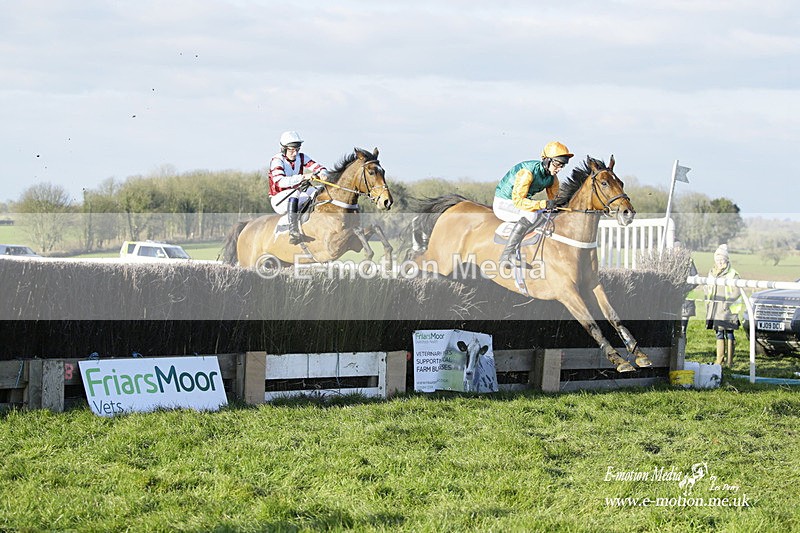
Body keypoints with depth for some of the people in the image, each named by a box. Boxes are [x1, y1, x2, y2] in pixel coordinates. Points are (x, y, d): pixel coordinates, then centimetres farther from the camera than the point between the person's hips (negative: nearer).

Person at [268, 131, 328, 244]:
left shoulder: (301, 157, 4)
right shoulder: (277, 160, -14)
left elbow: (318, 167, -1)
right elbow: (280, 182, -30)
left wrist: (322, 174, -28)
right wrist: (301, 178, -40)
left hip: (297, 195, 6)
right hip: (279, 200, -6)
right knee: (295, 193, -39)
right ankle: (293, 231, -49)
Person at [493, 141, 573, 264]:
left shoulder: (552, 177, -4)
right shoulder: (527, 172, -29)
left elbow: (554, 199, 8)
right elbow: (518, 201, -34)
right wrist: (543, 204, -41)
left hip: (522, 202, 9)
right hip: (503, 203, -9)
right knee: (532, 215, -33)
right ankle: (507, 255, -33)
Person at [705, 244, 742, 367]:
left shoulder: (732, 274, -4)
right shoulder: (711, 273, 15)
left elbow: (736, 292, -7)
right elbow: (708, 290, 24)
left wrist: (728, 302, -15)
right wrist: (708, 304, 15)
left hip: (728, 309, -5)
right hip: (715, 309, 5)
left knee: (729, 333, -5)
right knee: (719, 333, 8)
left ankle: (730, 360, -3)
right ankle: (719, 359, 12)